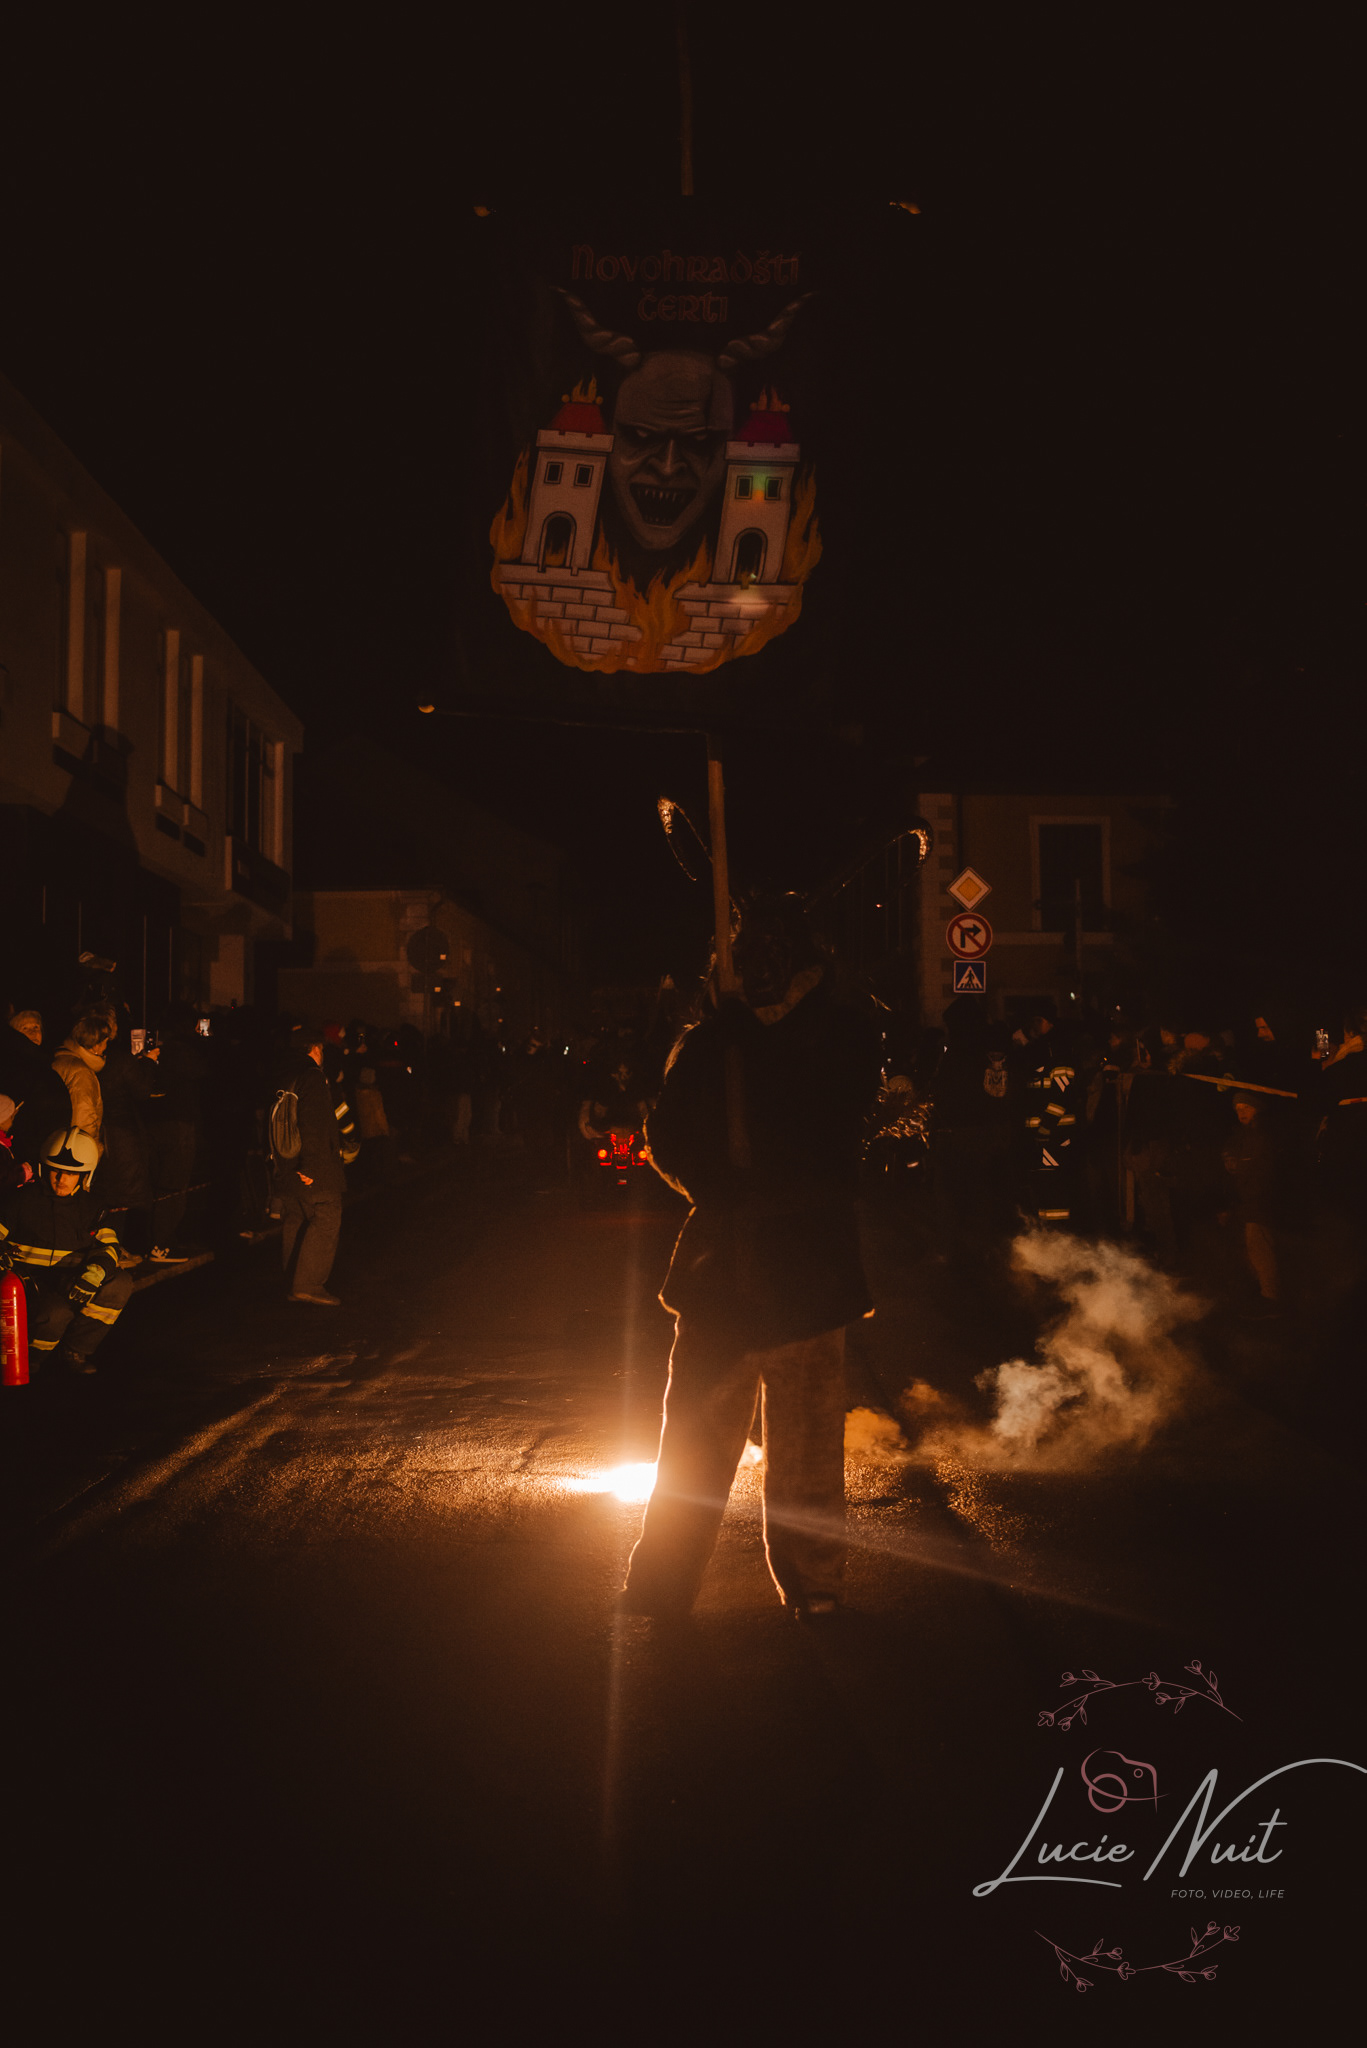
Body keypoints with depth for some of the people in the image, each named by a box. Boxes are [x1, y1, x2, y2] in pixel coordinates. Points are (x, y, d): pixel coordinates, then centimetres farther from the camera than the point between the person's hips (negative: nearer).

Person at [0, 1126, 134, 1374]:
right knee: (56, 1313, -36)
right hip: (29, 1280, -5)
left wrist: (93, 1274, -19)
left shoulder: (89, 1204, 8)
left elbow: (109, 1245, 2)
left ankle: (72, 1351, -9)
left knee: (120, 1285, -20)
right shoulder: (24, 1199, -4)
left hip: (68, 1280, 5)